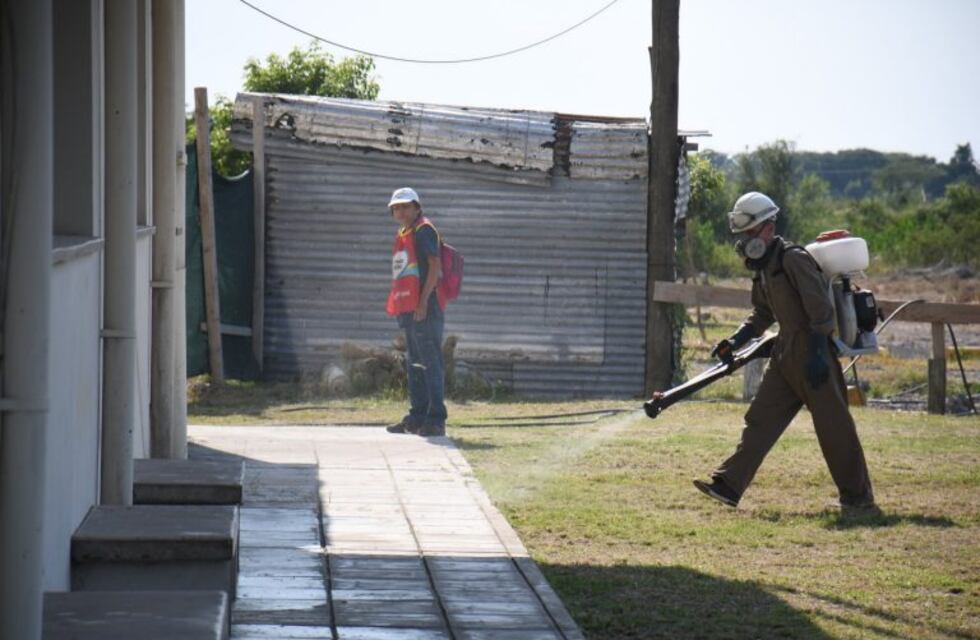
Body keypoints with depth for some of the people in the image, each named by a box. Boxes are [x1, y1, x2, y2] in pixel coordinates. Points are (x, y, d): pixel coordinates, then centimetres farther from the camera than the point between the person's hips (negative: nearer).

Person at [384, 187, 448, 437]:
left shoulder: (424, 230, -7)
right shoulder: (402, 235, 20)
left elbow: (434, 266, -16)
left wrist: (424, 302, -21)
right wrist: (396, 305, 18)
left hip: (424, 308, -10)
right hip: (408, 309, 10)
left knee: (431, 363, -9)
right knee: (414, 364, 14)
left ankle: (436, 420, -11)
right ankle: (417, 417, 21)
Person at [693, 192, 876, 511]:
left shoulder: (794, 259, -15)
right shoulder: (763, 267, 14)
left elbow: (821, 310, -19)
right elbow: (762, 314, 26)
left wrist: (817, 355, -23)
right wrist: (735, 341, 14)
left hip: (811, 352, -9)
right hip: (785, 353, 9)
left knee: (832, 425, -3)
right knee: (760, 419, 3)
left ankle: (858, 496, 5)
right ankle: (728, 485, 0)